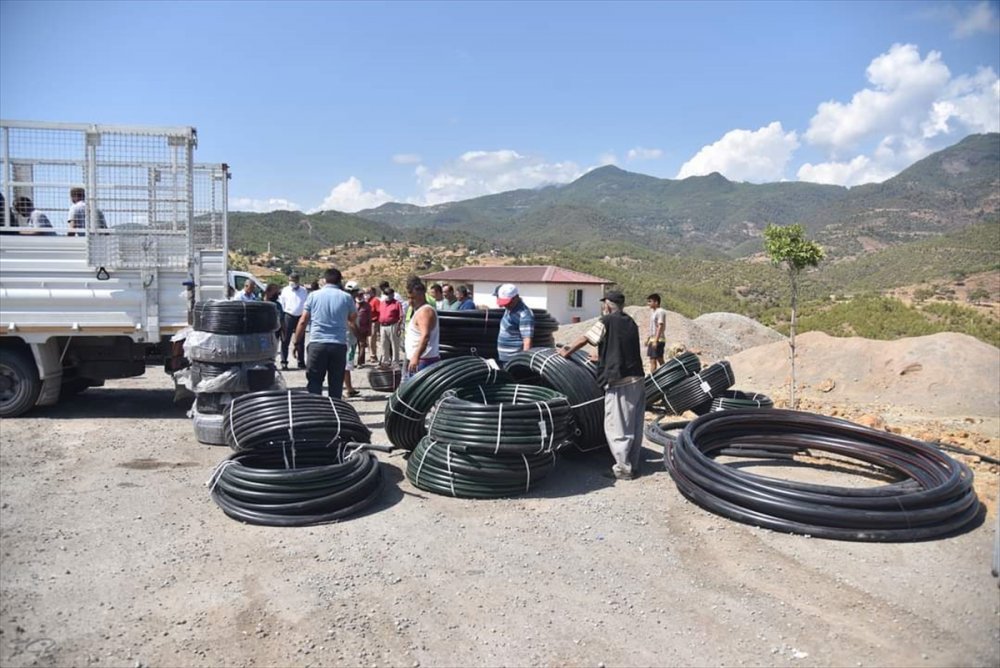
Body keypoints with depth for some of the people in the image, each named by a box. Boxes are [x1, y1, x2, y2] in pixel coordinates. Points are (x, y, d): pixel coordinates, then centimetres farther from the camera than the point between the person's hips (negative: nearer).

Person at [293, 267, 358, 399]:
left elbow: (303, 321, 2)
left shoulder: (313, 295, 4)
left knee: (314, 383, 5)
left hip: (317, 344, 0)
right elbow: (353, 320, 14)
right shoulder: (346, 297, 5)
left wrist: (296, 342, 9)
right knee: (336, 384, 8)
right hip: (339, 345, 1)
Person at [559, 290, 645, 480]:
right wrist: (601, 357, 38)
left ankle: (623, 468, 4)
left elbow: (583, 340, 2)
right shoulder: (631, 323, 14)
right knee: (634, 426, 13)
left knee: (616, 428, 1)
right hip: (637, 380, 7)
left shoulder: (606, 322, -6)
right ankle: (634, 464, 22)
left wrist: (566, 352, 17)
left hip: (619, 382, -7)